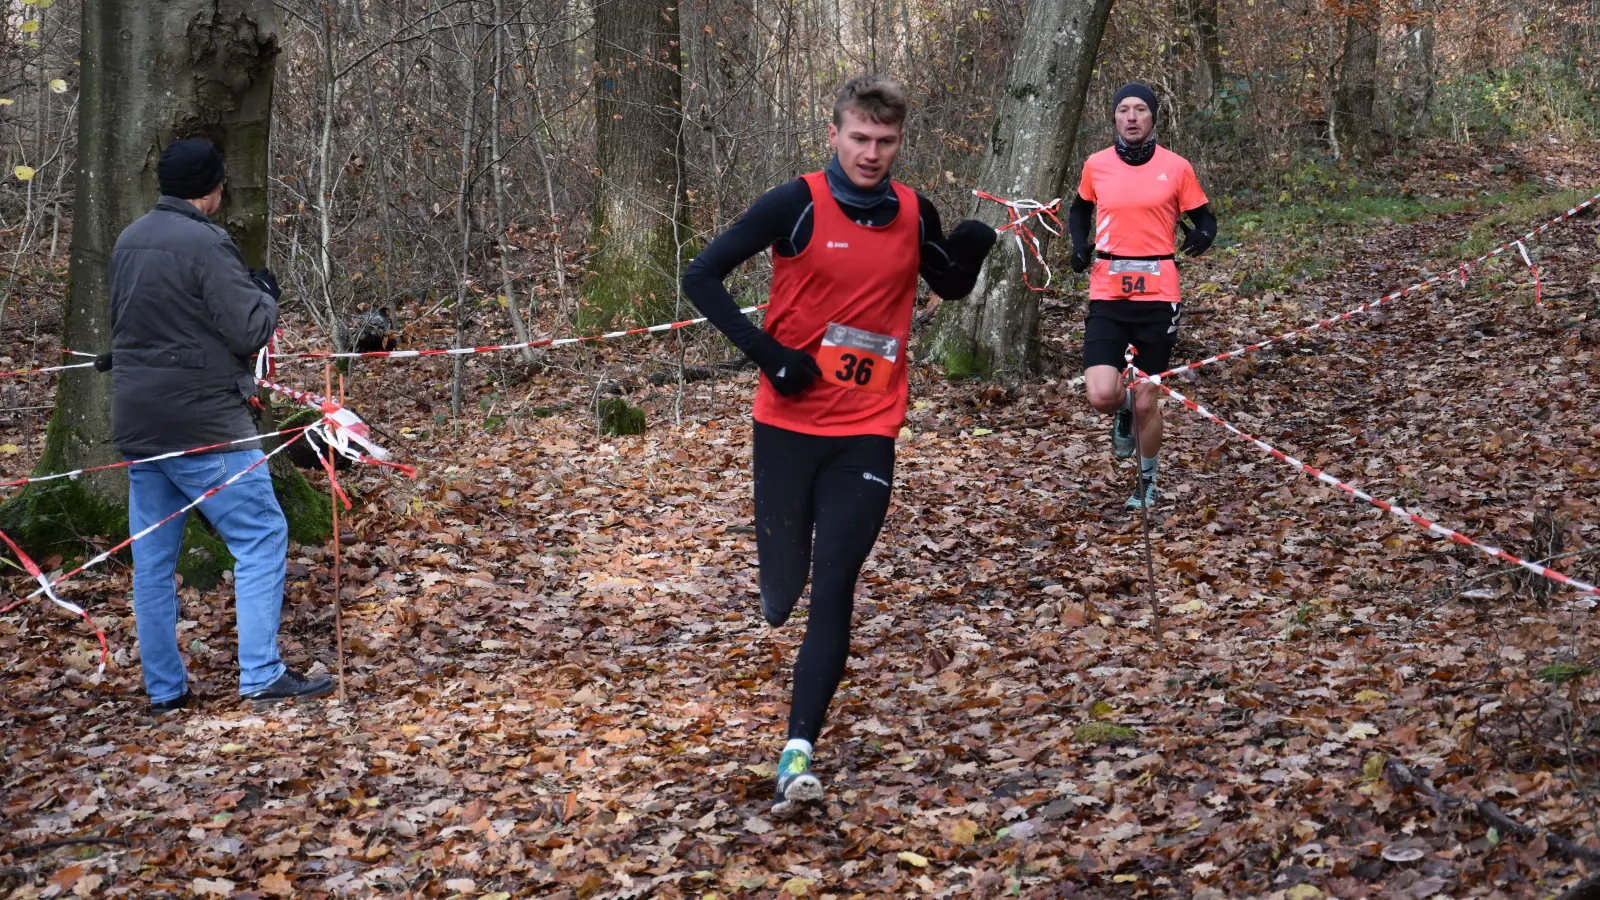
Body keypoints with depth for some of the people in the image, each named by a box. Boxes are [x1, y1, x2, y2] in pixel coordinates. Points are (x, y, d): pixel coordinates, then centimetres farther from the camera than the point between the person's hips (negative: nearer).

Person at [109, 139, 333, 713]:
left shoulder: (129, 242, 11)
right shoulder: (206, 245, -15)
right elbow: (250, 331, -16)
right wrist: (265, 294, 5)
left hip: (138, 425, 8)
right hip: (202, 425, -8)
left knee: (153, 557, 9)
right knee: (261, 537, -1)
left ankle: (164, 688, 14)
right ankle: (261, 675, -6)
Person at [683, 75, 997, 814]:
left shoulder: (913, 213, 3)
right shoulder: (796, 205, -9)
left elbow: (951, 287, 21)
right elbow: (701, 276, -10)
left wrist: (973, 250, -3)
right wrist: (767, 352, -20)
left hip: (867, 433, 1)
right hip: (789, 424, -1)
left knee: (833, 592, -7)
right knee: (784, 581, 7)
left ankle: (798, 752, -5)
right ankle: (780, 590, 46)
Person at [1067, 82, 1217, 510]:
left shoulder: (1176, 168, -2)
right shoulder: (1096, 165, 3)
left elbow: (1204, 219, 6)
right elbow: (1080, 209, 22)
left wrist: (1202, 236, -17)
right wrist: (1080, 244, 2)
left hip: (1157, 297, -1)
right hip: (1106, 297, 1)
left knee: (1146, 403, 5)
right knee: (1102, 396, -15)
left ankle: (1148, 480, 32)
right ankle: (1124, 410, 24)